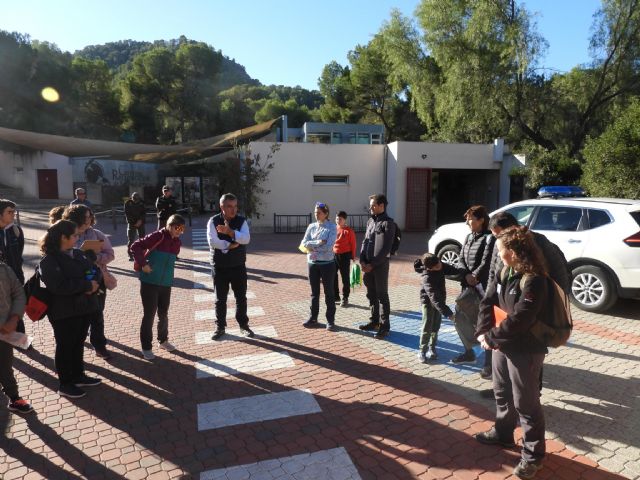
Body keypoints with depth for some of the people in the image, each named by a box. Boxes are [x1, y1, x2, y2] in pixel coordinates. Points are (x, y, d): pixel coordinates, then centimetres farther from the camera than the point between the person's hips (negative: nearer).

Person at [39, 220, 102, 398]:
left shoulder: (78, 253, 8)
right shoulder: (48, 261, -16)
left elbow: (95, 270, 4)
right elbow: (59, 285, -28)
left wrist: (93, 284, -18)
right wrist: (87, 284, -21)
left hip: (85, 308, 7)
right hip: (64, 312, -7)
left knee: (79, 343, 19)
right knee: (65, 346, 7)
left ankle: (78, 375, 35)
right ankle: (65, 384, 21)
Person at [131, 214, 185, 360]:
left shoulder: (177, 242, 6)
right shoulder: (157, 236, -14)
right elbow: (135, 246, -16)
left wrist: (167, 273, 11)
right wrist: (143, 264, -19)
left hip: (166, 283, 6)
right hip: (149, 282, -5)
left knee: (163, 314, 16)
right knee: (149, 314, 3)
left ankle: (163, 340, 36)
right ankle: (146, 347, 16)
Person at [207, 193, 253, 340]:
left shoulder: (242, 221, -2)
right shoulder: (213, 221, -5)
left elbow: (246, 239, -17)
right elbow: (213, 241, -18)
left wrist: (230, 232, -27)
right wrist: (231, 245, -17)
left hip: (238, 266, 1)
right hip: (219, 267, -1)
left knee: (241, 297, 10)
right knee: (220, 299, 9)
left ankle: (243, 325, 26)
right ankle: (220, 327, 24)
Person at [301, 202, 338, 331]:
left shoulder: (331, 227, -7)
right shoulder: (311, 226, 6)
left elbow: (328, 246, -18)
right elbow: (304, 244, -4)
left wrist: (312, 247, -12)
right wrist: (318, 242, -16)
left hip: (327, 264, -4)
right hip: (312, 263, 4)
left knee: (329, 292, 6)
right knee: (314, 292, 13)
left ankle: (330, 321, 15)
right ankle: (313, 319, 24)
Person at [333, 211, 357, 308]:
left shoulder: (349, 230, -8)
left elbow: (353, 244, -4)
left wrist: (353, 257, -4)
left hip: (344, 256, -5)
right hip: (333, 255, 5)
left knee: (345, 278, 4)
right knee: (333, 277, 9)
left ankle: (345, 298, 14)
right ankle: (335, 297, 23)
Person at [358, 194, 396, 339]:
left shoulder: (388, 223, -9)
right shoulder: (370, 221, 13)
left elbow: (386, 248, -14)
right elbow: (365, 242, 12)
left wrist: (372, 264, -15)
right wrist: (362, 261, -1)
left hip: (380, 264, -7)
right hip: (368, 264, 7)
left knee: (382, 296, 0)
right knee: (371, 294, 14)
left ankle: (385, 326, 8)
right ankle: (374, 321, 27)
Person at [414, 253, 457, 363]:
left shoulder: (440, 266, -15)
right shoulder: (427, 278, -35)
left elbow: (451, 270, 3)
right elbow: (434, 298, -40)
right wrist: (448, 313, -46)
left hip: (440, 298, 6)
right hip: (428, 301, -6)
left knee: (436, 325, 9)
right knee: (427, 326, -7)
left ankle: (432, 348, 22)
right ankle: (422, 351, 4)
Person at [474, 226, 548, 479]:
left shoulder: (534, 280, -24)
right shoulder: (504, 272, 1)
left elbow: (518, 320, -27)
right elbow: (487, 302, 2)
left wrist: (490, 337, -19)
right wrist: (486, 332, -12)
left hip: (525, 351, -8)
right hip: (501, 345, 8)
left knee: (525, 403, 6)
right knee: (502, 393, 23)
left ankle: (533, 454, 23)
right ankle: (502, 433, 44)